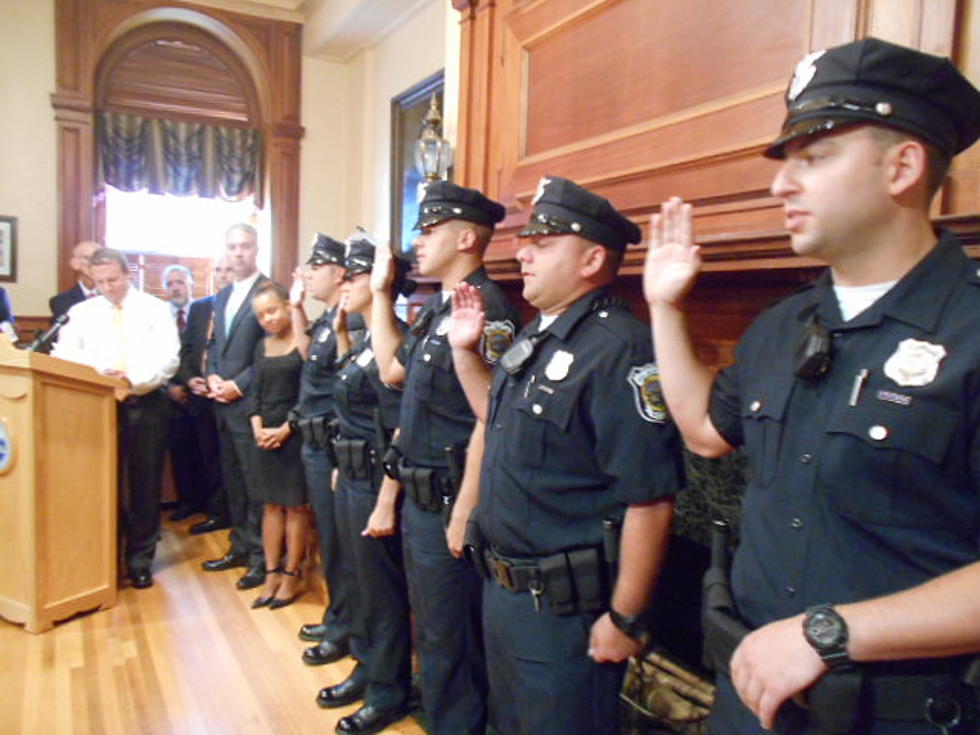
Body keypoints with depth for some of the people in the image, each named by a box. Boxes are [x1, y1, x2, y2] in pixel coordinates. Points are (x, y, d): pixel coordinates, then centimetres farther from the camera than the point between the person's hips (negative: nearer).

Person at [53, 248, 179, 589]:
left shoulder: (155, 309, 4)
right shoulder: (81, 312, 10)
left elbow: (167, 356, -6)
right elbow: (64, 355, 1)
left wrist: (136, 379, -22)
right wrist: (97, 374, -19)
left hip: (146, 404, -1)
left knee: (145, 484, 3)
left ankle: (140, 561, 16)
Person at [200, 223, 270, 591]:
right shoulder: (223, 295, 17)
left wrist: (238, 385, -15)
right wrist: (212, 376, 3)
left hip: (250, 402, -8)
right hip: (223, 402, 8)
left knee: (255, 483, -2)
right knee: (232, 480, 15)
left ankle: (261, 557, 9)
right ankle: (240, 546, 27)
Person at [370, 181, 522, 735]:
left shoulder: (486, 310, -21)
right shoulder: (438, 307, 10)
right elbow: (392, 371, 19)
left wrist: (464, 515, -22)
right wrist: (381, 293, 16)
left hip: (449, 505, -10)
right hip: (421, 499, 10)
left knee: (452, 646, 7)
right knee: (430, 632, 25)